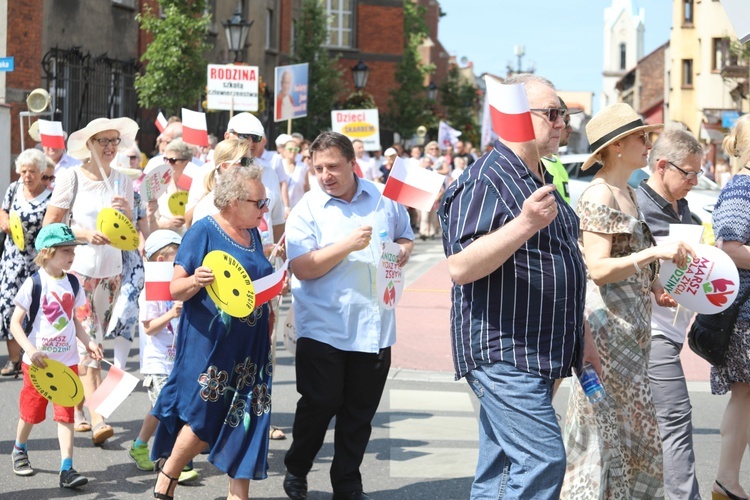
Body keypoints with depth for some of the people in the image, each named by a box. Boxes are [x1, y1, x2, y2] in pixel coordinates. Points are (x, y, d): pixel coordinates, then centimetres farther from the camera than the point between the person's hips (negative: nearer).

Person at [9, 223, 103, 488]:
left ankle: (67, 469, -4)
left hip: (67, 360, 3)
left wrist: (88, 342, 1)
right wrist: (30, 350, -24)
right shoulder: (34, 284, -13)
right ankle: (19, 451, 39)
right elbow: (15, 322, -12)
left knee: (66, 413, -3)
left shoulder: (73, 283, 3)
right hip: (38, 361, -3)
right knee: (32, 412, 12)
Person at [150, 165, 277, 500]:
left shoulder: (253, 234, 10)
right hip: (210, 344, -6)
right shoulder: (204, 231, -11)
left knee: (246, 420, 4)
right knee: (203, 421, -4)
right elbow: (176, 289, -14)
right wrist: (196, 281, -32)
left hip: (249, 347, 6)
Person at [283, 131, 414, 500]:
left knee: (360, 412, 9)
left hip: (374, 327, 3)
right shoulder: (307, 210, -5)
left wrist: (404, 249, -2)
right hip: (323, 328, -3)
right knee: (319, 404, 0)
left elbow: (405, 236, 21)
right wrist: (348, 245, -23)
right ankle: (296, 470, 24)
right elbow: (302, 268, -15)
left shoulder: (384, 200, 5)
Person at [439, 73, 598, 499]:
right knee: (543, 462, -15)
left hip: (537, 356, 9)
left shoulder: (541, 184, 19)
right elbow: (460, 267, -23)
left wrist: (582, 336, 25)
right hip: (502, 352, -9)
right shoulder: (486, 180, -12)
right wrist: (525, 224, -32)